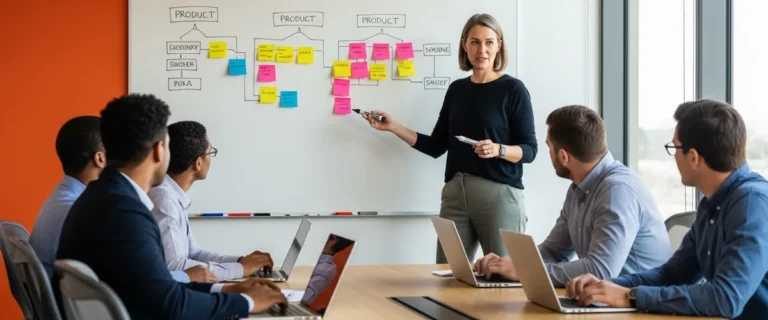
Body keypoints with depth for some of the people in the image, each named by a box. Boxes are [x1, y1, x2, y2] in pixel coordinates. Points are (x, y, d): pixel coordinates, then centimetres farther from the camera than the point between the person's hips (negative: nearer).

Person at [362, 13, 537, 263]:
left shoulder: (513, 89, -2)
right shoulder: (457, 89, 13)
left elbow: (529, 150, -4)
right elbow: (436, 146, 15)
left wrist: (498, 150, -22)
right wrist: (393, 127, 9)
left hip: (499, 194, -4)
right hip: (455, 192, 4)